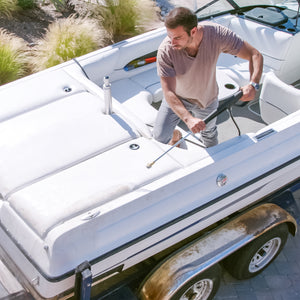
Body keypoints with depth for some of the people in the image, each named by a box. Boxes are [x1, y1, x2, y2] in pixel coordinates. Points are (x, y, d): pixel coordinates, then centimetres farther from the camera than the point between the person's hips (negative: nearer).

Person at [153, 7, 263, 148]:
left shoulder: (216, 34, -34)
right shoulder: (165, 50, -36)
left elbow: (255, 55, -27)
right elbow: (168, 92, -35)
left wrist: (253, 84, -46)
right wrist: (188, 119, -51)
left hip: (207, 98, 1)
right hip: (177, 97, -1)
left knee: (209, 133, 22)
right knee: (160, 135, -3)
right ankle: (175, 136, 35)